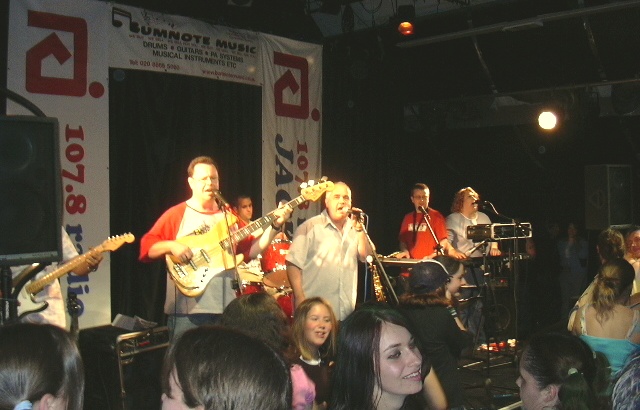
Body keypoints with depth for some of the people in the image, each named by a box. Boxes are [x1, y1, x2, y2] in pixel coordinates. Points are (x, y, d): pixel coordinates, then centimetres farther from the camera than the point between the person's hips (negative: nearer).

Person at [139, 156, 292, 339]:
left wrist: (275, 226, 1)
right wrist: (171, 245, -23)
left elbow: (250, 250, 10)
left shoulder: (228, 215, 14)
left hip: (226, 307, 5)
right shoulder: (176, 214, -1)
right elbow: (146, 247, -5)